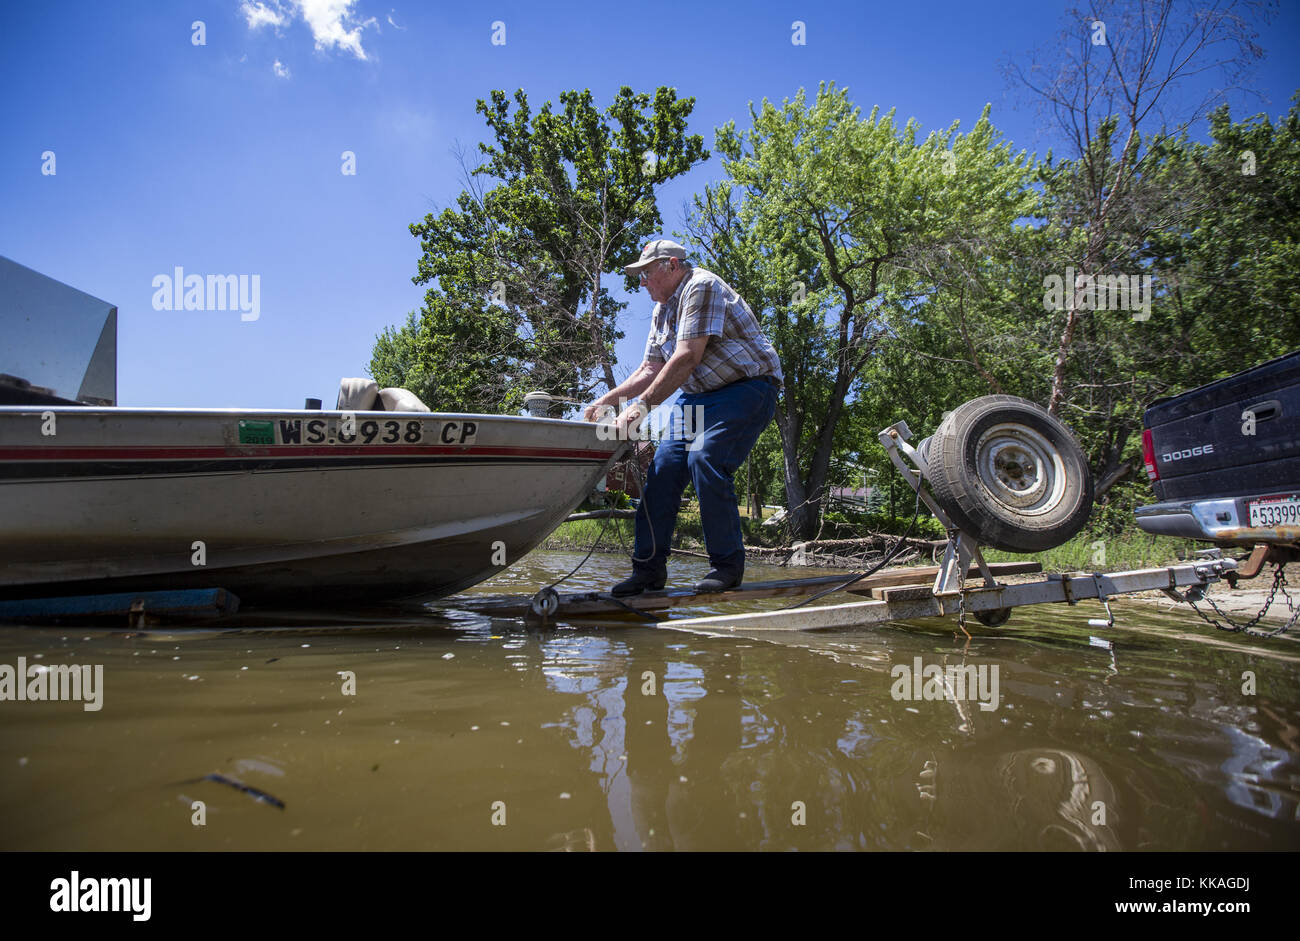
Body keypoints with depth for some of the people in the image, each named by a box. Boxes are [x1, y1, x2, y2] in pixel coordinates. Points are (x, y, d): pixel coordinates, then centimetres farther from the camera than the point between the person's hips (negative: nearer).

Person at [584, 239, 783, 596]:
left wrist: (642, 405, -29)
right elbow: (649, 370, 16)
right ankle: (649, 568, -1)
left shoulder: (701, 286, -15)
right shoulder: (663, 310, 15)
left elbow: (687, 358, -25)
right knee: (662, 469, -7)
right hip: (697, 396, 8)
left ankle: (728, 564, -12)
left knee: (705, 460, -27)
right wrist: (606, 400, 4)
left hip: (746, 389, -8)